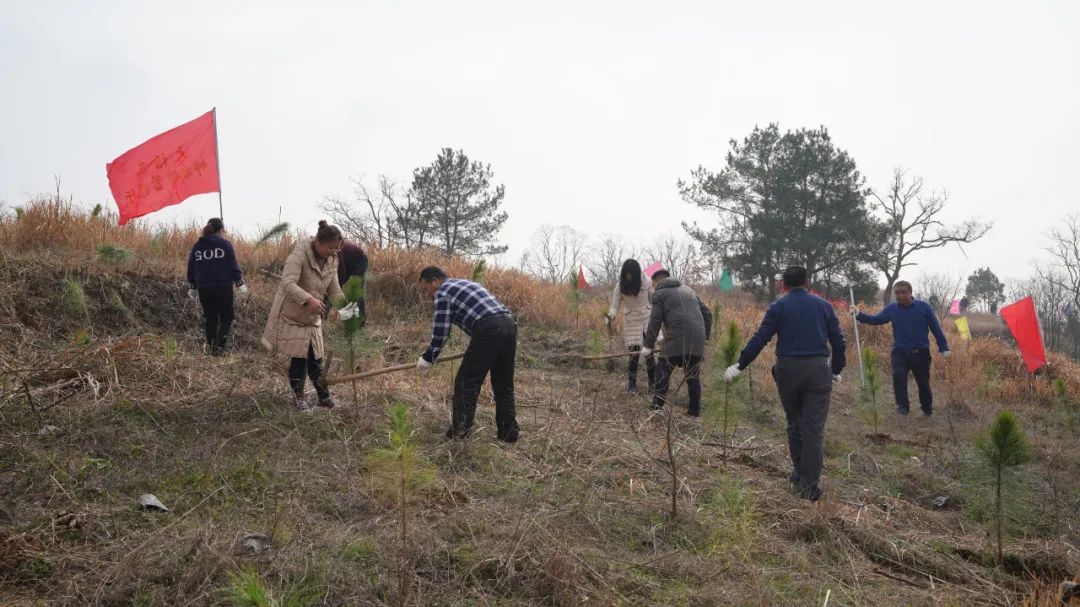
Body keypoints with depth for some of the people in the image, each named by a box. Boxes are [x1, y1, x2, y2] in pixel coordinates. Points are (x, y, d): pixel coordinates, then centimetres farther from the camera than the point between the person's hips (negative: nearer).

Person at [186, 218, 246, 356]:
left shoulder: (197, 246, 8)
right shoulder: (225, 244, -5)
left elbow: (191, 268, 13)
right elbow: (234, 266, -7)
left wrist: (192, 287, 21)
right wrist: (240, 283, 1)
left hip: (203, 288, 4)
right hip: (223, 288, -4)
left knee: (209, 317, 16)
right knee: (226, 318, 5)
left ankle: (210, 345, 19)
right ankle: (219, 346, -5)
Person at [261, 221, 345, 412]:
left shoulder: (332, 260, -1)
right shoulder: (299, 255, -24)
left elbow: (333, 288, 6)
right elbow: (288, 283, -36)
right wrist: (308, 300, -50)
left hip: (312, 318, 6)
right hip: (292, 316, -6)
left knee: (315, 359, 10)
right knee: (299, 358, -1)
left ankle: (324, 397, 20)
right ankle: (299, 399, 12)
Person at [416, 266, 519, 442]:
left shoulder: (443, 292, 5)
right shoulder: (464, 284, 31)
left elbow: (440, 332, 1)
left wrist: (428, 359, 12)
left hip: (488, 331, -9)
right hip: (509, 325, 9)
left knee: (466, 382, 0)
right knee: (504, 385, 16)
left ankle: (459, 433, 0)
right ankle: (508, 432, 19)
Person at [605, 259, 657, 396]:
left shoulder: (646, 282, -7)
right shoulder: (620, 286, -8)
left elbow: (653, 301, 4)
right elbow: (615, 306, -8)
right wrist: (610, 316, -28)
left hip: (648, 319, 1)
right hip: (631, 322, 0)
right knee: (634, 354, -2)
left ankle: (653, 385, 10)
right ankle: (632, 386, 9)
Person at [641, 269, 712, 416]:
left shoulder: (659, 294, 6)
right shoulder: (689, 290, 26)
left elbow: (655, 322, -2)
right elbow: (707, 314, 22)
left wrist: (648, 346, 4)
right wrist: (705, 337, 27)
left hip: (676, 341, -6)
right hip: (697, 343, 6)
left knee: (662, 372, 4)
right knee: (693, 376, 15)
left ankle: (657, 408, 0)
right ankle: (695, 411, 17)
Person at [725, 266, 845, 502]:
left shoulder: (779, 307, 3)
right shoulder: (823, 306, 9)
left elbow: (760, 339, -5)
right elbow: (838, 341, 11)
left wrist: (740, 365, 0)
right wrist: (836, 370, 24)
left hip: (788, 370, 0)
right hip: (818, 370, 0)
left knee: (794, 424, 17)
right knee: (814, 428, -2)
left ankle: (799, 473, 26)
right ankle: (810, 485, -4)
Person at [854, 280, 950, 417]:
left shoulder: (924, 307, -4)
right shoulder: (891, 309, 2)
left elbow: (936, 328, -1)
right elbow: (875, 319, 2)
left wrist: (944, 348, -1)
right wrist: (859, 315, -14)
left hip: (921, 353, -1)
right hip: (900, 353, 1)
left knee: (923, 383, 9)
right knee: (898, 377, -21)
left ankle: (927, 409, 29)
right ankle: (903, 406, -12)